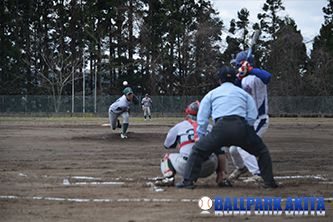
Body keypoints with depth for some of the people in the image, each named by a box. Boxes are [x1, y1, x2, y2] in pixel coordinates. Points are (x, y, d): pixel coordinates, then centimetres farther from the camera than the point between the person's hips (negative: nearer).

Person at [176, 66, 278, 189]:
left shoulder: (211, 94, 25)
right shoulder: (244, 93, 27)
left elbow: (202, 118, 20)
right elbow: (252, 116, 17)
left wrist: (200, 136, 29)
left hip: (221, 128, -1)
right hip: (241, 127, 1)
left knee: (197, 150, 14)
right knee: (262, 151, 21)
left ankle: (188, 181, 4)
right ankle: (269, 182, 14)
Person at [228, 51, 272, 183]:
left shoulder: (256, 78, -17)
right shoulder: (242, 79, 8)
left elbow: (267, 76, -40)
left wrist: (249, 69, -36)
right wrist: (240, 77, -22)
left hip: (259, 121, -9)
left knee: (243, 146, -22)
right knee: (233, 150, 17)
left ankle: (258, 174, -20)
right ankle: (241, 167, 46)